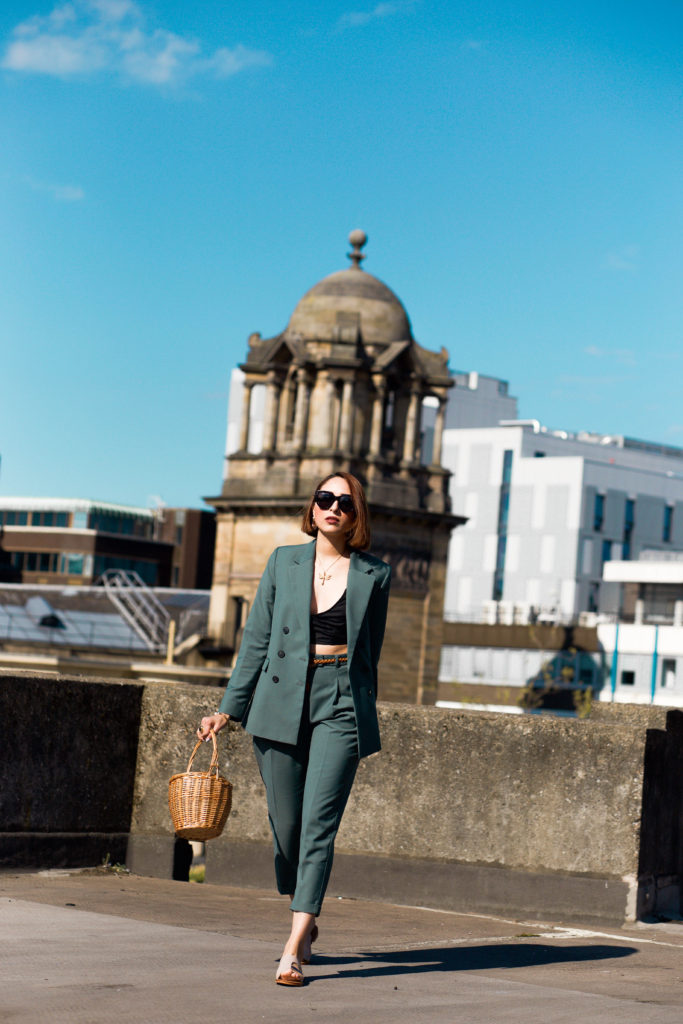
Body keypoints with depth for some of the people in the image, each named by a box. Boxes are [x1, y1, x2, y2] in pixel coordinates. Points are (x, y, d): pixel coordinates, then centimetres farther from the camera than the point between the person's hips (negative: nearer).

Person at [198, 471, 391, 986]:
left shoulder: (374, 575, 6)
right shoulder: (284, 562, 8)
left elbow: (369, 652, 13)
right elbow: (257, 640, 11)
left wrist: (362, 721, 15)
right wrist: (229, 708, 8)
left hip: (341, 703, -2)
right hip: (281, 703, 2)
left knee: (318, 824, -12)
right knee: (286, 823, 5)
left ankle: (294, 947, -14)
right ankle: (307, 922, 29)